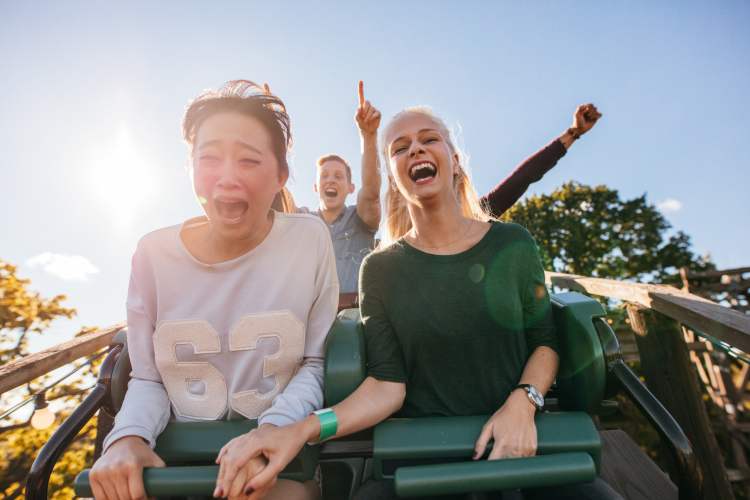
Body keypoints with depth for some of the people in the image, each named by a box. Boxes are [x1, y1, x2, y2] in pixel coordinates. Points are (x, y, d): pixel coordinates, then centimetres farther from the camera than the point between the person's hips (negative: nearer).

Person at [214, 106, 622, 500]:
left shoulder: (513, 244, 1)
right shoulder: (380, 269, -2)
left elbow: (545, 342, 6)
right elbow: (387, 385, -8)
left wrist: (522, 402, -13)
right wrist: (301, 431, -22)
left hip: (515, 441, 2)